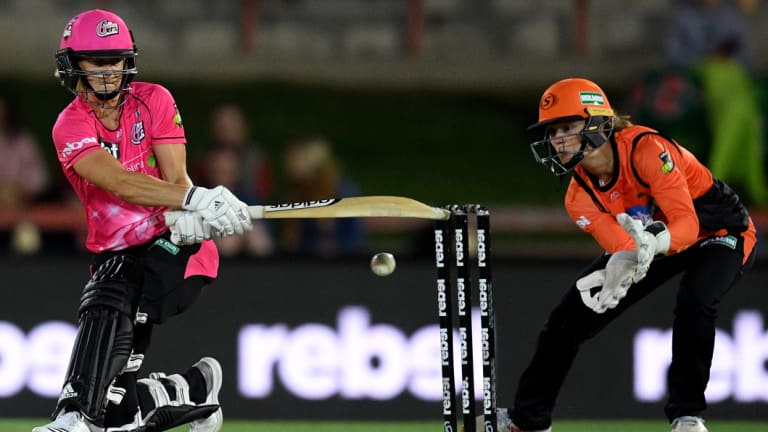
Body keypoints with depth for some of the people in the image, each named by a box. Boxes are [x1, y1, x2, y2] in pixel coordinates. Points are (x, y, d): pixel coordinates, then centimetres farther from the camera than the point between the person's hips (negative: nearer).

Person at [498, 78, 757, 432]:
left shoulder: (646, 150, -33)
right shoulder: (579, 197, -14)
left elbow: (687, 223, -38)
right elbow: (622, 247, -28)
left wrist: (656, 244, -59)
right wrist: (616, 272, -52)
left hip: (720, 230, -6)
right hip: (653, 239, 6)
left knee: (693, 300, -37)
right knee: (570, 316, -1)